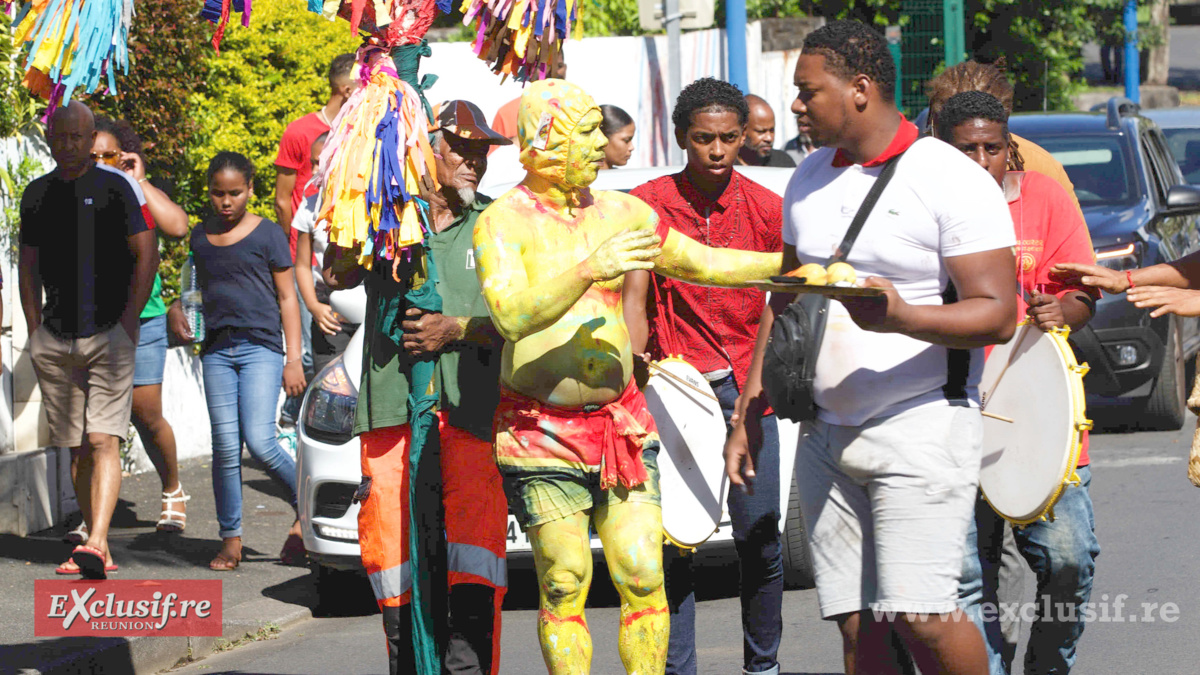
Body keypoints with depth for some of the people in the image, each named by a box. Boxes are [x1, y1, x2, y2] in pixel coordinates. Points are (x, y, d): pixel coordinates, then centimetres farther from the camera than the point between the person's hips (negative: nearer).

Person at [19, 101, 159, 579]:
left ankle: (97, 541, -23)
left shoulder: (114, 187, 0)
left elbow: (146, 254, -1)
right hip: (56, 339, 5)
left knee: (103, 442, -14)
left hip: (109, 336, -5)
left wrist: (127, 323, -7)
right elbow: (28, 265, 18)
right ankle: (98, 550, 10)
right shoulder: (37, 194, 13)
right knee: (76, 449, 5)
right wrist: (35, 332, 9)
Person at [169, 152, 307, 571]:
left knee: (260, 442, -15)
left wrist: (294, 358, -2)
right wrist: (177, 313, 8)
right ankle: (230, 540, 4)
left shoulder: (267, 235, 2)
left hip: (260, 347, -4)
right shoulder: (200, 237, 14)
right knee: (226, 447, -2)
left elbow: (287, 298, 3)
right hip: (216, 349, 4)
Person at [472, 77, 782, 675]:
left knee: (644, 578, -1)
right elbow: (511, 316, -24)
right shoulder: (502, 223, -9)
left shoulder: (619, 212, 9)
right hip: (542, 438, -5)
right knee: (564, 587, -4)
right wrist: (591, 269, -33)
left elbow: (700, 263, 19)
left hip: (623, 424, 5)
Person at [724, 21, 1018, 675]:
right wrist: (747, 415, 18)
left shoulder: (953, 180, -8)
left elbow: (996, 314, -15)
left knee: (919, 615, -16)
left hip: (922, 425, -6)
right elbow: (784, 303, 22)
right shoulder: (809, 180, 13)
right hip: (825, 432, 6)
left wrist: (901, 316, -31)